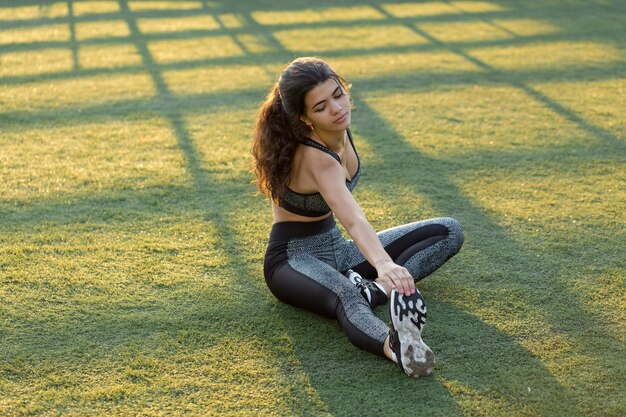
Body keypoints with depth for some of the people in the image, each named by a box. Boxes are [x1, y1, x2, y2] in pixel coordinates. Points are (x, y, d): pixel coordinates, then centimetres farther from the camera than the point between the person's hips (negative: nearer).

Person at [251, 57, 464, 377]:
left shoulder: (338, 129, -4)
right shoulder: (316, 159, -29)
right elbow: (353, 221, -47)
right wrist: (384, 264, -64)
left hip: (336, 248, 9)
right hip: (295, 259, -9)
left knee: (449, 231, -5)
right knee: (346, 298, -45)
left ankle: (374, 290, -28)